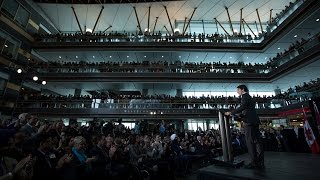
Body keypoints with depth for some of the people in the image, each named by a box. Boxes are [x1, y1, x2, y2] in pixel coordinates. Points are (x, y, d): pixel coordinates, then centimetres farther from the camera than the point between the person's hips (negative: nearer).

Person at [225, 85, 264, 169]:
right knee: (256, 141, 10)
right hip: (254, 121, 10)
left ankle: (254, 163, -3)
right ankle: (260, 162, 16)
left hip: (249, 122, -10)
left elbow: (242, 107, -19)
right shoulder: (249, 97, 25)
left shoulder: (245, 96, -4)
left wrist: (231, 113, -16)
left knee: (250, 142, -7)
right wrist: (239, 115, 19)